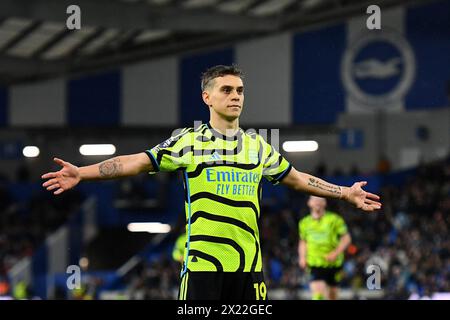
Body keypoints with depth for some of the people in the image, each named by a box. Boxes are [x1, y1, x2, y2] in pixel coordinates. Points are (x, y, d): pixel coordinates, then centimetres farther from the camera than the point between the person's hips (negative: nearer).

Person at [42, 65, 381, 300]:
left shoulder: (257, 145, 13)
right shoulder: (190, 140, 1)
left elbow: (296, 178, 24)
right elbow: (138, 161, -5)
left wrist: (347, 193, 26)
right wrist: (82, 173, -16)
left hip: (249, 264, 4)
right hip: (203, 262, -4)